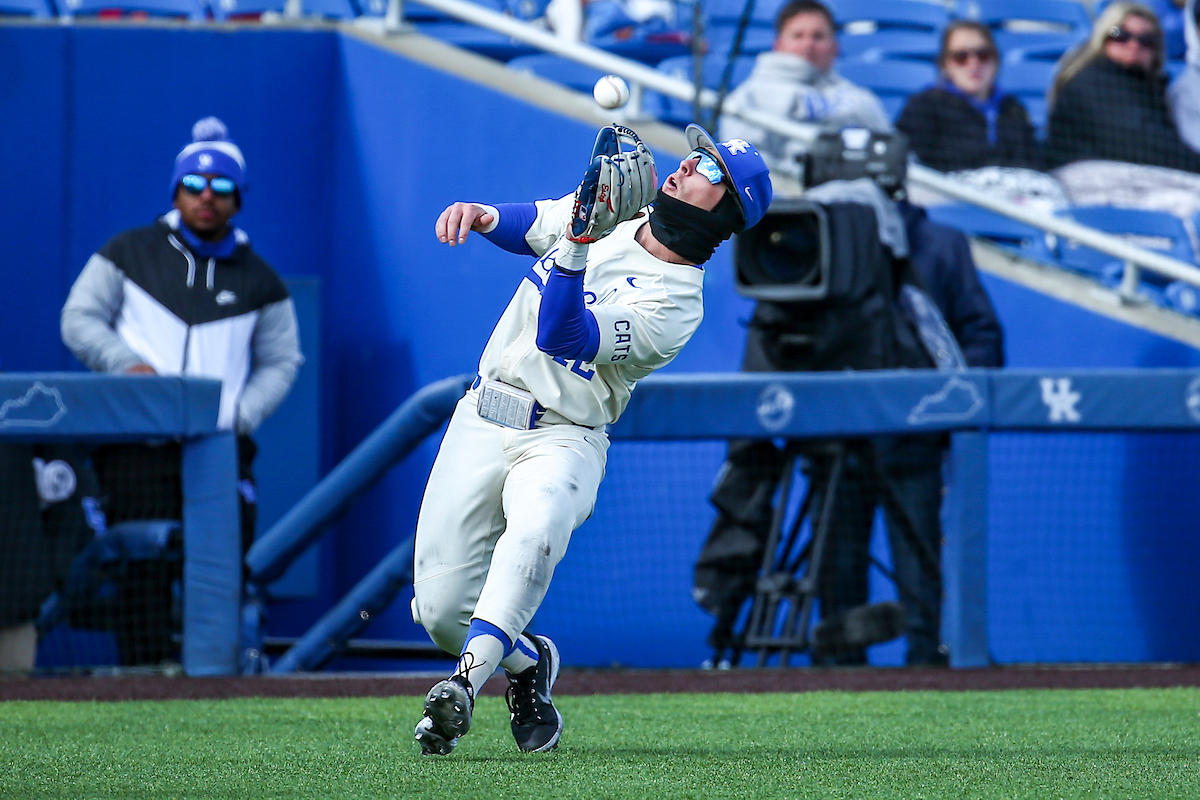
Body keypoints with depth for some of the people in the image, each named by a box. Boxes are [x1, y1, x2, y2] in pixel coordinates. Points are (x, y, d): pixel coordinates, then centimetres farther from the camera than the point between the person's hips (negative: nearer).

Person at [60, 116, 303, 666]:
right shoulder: (129, 254, 11)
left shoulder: (258, 280, 13)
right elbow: (79, 319, 8)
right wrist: (127, 363, -11)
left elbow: (281, 361, 15)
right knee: (140, 582, -7)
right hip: (136, 449, -1)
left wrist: (241, 415, -3)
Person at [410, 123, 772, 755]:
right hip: (481, 420, 6)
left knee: (534, 535, -40)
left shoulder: (674, 307, -14)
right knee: (441, 610, -2)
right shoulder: (601, 210, 6)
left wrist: (579, 241, -37)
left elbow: (560, 335, -25)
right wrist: (479, 213, -1)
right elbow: (524, 224, 22)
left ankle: (465, 683, -50)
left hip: (562, 440, -6)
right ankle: (528, 662, 28)